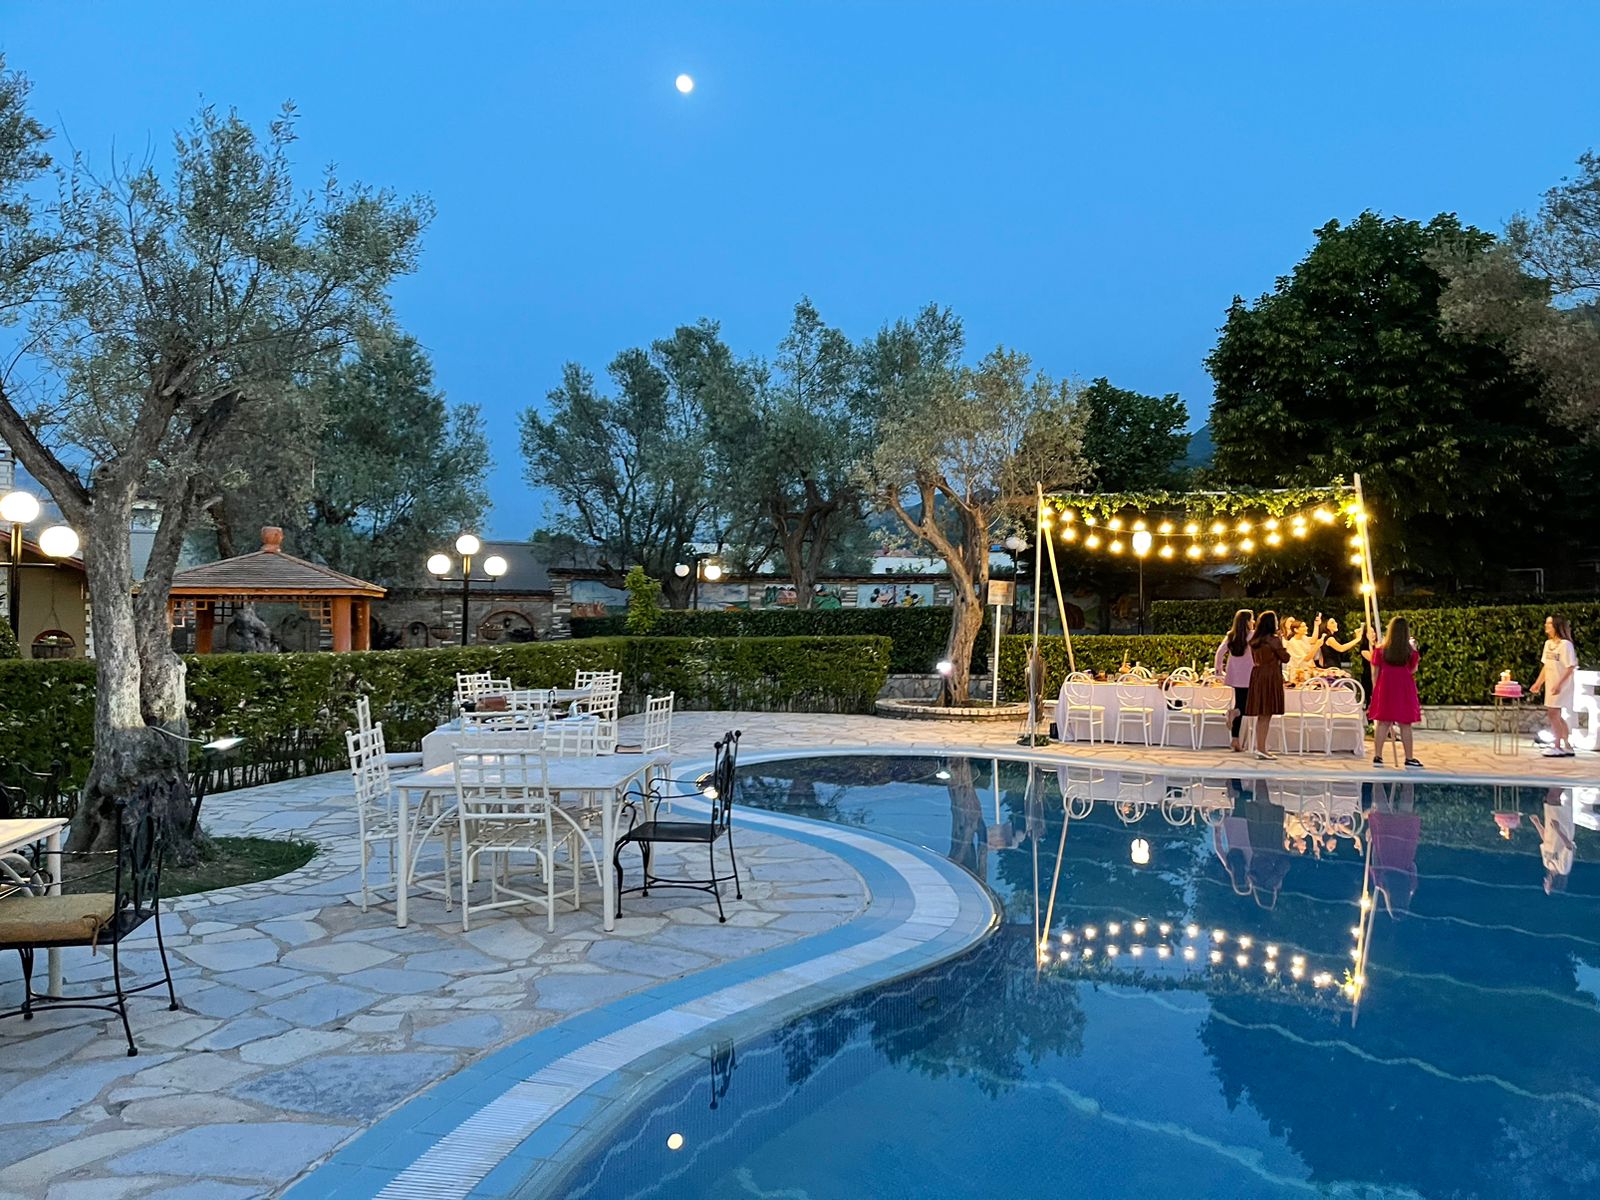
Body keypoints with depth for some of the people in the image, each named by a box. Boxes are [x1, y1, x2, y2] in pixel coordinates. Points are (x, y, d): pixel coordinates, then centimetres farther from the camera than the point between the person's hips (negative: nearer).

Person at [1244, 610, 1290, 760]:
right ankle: (1262, 749, -5)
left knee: (1261, 715, 12)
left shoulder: (1254, 640, 9)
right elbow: (1285, 658, -6)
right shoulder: (1273, 639, -12)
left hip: (1257, 675, 7)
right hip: (1270, 676, -7)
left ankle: (1259, 747, 15)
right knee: (1267, 715, -5)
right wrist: (1281, 645, 10)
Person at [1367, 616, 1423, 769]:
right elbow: (1413, 670, 6)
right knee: (1405, 725, 2)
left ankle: (1377, 756, 3)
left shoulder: (1380, 649, -2)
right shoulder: (1410, 651, -6)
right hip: (1404, 689, -2)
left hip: (1385, 688, 2)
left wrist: (1375, 689, 10)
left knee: (1382, 723, 5)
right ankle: (1409, 759, 6)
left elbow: (1375, 672, 1)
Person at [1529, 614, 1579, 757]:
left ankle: (1558, 747, -1)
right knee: (1557, 715, 10)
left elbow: (1571, 668, -16)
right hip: (1551, 685, 8)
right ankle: (1567, 747, 18)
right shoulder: (1548, 643, 9)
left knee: (1553, 713, -9)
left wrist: (1559, 684, -23)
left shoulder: (1565, 644, -14)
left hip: (1562, 685, -8)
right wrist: (1538, 683, 15)